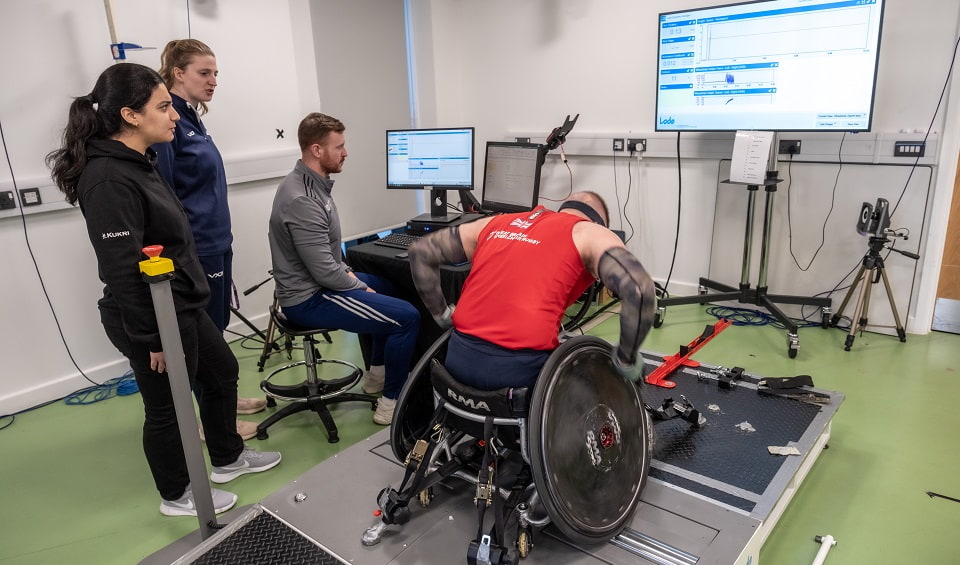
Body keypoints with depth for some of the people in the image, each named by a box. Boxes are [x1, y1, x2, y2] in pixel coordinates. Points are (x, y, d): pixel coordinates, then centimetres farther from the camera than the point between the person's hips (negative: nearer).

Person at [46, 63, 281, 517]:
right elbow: (123, 271, -25)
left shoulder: (136, 163, 8)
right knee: (166, 407, 9)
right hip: (152, 320, -10)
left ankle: (227, 459, 42)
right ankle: (176, 495, 33)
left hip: (183, 307, 10)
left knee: (222, 372, 22)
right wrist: (152, 337, -19)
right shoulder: (109, 180, -24)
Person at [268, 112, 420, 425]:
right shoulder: (302, 200, -26)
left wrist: (348, 271, 7)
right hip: (309, 298, -11)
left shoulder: (311, 184, 7)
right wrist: (361, 287, -10)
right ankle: (391, 403, -2)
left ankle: (376, 375, 31)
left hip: (314, 284, 11)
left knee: (392, 288, 24)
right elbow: (325, 272, -25)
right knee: (407, 317, -16)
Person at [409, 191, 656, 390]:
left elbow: (420, 252, 23)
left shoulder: (497, 223, 21)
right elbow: (640, 290, -12)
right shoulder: (592, 235, 7)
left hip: (459, 359, 6)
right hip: (520, 369, -5)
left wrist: (442, 315, 25)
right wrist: (626, 361, 1)